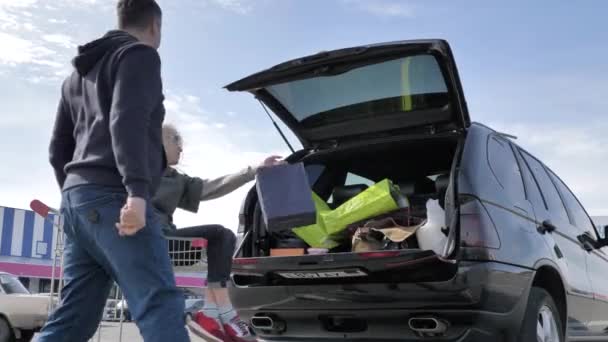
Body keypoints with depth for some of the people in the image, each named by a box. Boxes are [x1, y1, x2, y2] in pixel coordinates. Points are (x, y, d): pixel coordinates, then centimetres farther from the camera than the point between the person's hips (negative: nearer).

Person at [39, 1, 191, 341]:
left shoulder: (79, 74, 30)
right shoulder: (139, 54, 3)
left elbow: (59, 150, 28)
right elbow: (126, 120, -16)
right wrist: (137, 191, -25)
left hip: (77, 198, 9)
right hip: (112, 197, -9)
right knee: (161, 307, -16)